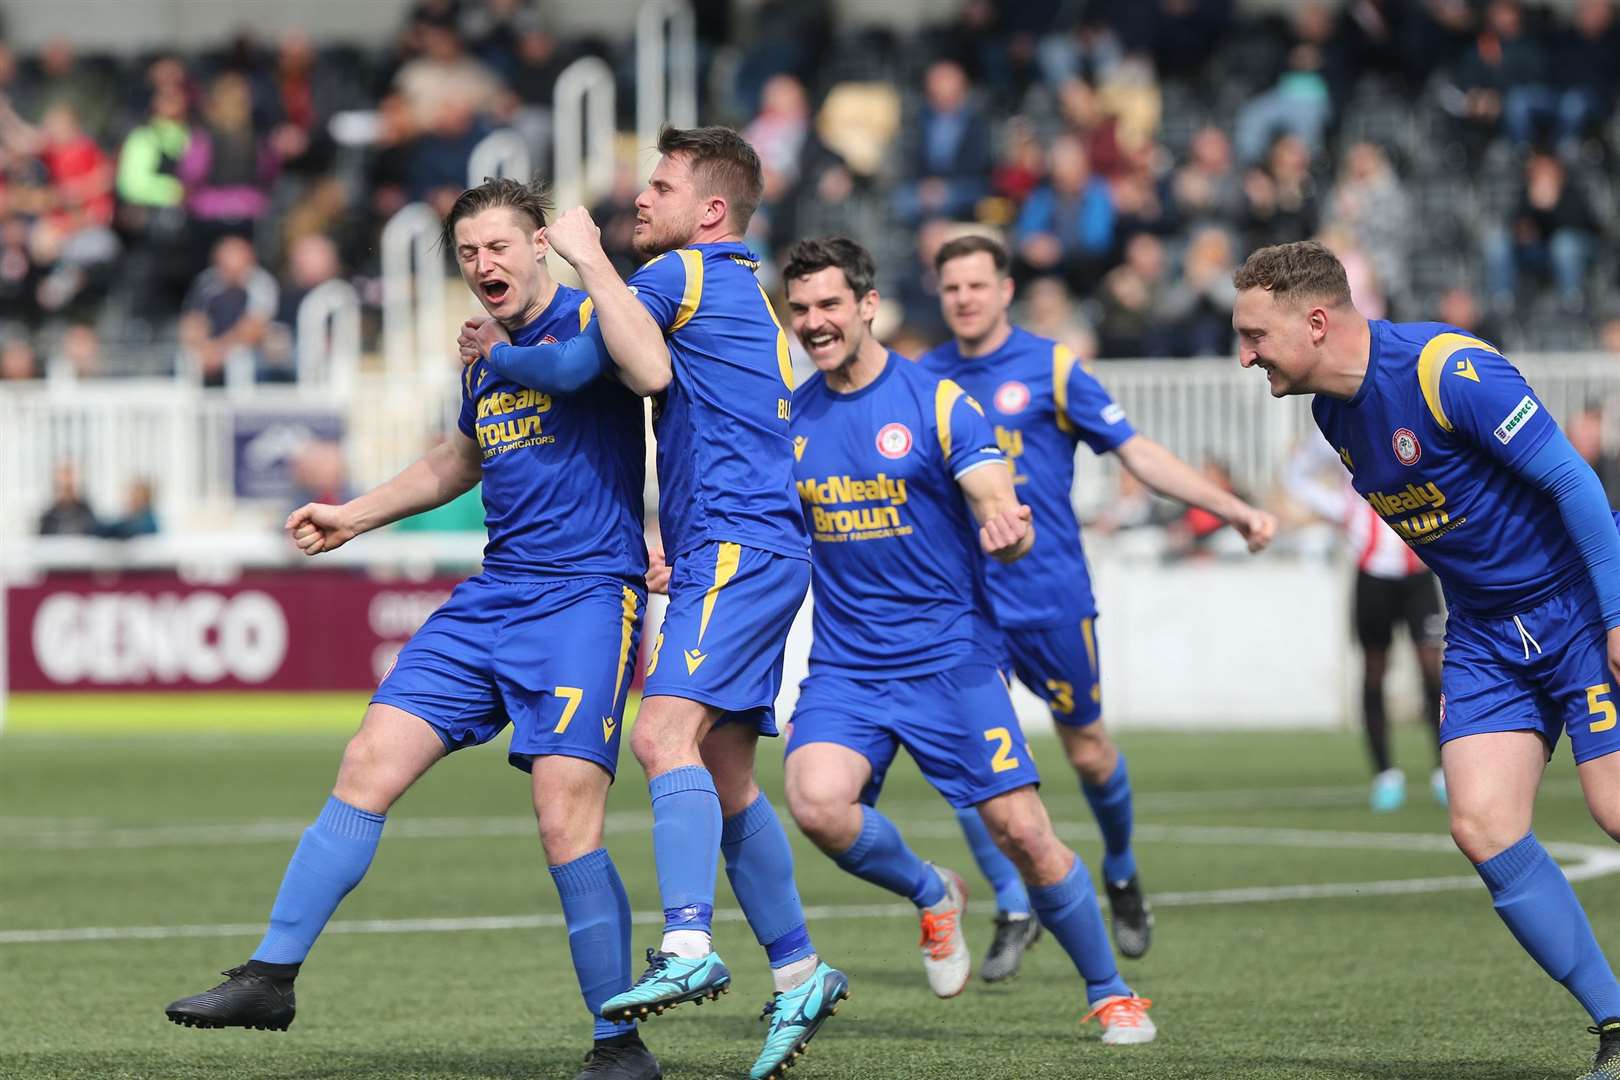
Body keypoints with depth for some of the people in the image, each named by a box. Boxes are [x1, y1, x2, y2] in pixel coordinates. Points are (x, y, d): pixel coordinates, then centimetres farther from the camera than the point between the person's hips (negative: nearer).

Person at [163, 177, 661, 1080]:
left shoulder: (590, 322, -6)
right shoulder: (482, 357, 16)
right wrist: (352, 518, 35)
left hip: (587, 599, -7)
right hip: (492, 598, 7)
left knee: (567, 824, -16)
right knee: (368, 767, 1)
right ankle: (272, 977, 8)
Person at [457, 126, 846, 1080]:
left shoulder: (682, 274, -5)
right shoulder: (740, 289, 23)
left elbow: (570, 366, -10)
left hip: (738, 547, -10)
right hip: (747, 549, 10)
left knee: (667, 733, -23)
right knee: (725, 778, 10)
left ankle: (689, 948, -35)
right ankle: (799, 974, 13)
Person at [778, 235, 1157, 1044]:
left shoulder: (937, 402, -5)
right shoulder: (789, 419, 7)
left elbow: (1005, 520, -13)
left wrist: (1006, 531, -37)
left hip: (948, 657, -3)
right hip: (843, 667, 3)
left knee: (1021, 830, -8)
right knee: (816, 801, -24)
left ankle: (1110, 991, 14)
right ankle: (929, 894, 7)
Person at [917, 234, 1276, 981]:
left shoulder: (1051, 369, -3)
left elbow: (1139, 454, -3)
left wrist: (1232, 510, -11)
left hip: (1051, 597, -2)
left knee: (1088, 750, 6)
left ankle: (1121, 875, 36)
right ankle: (1013, 909, 5)